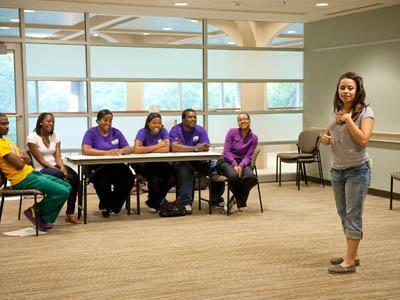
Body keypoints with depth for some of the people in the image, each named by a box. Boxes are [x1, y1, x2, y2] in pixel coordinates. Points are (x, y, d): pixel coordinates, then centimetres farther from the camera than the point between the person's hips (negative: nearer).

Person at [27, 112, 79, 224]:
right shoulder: (32, 137, -5)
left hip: (56, 167, 5)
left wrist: (62, 167, -18)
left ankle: (70, 212, -23)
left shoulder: (55, 136, 13)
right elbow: (40, 160, -11)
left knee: (74, 177, -26)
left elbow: (58, 156, 4)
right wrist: (58, 170, -19)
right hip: (41, 170, -5)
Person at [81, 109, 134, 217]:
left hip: (116, 166, 3)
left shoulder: (116, 132, 13)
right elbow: (85, 150, -14)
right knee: (99, 177, -37)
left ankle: (114, 206, -4)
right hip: (97, 167, -3)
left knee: (129, 177, -27)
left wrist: (120, 151, -18)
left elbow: (128, 149, 7)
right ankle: (104, 205, -6)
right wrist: (106, 153, -23)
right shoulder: (91, 132, 2)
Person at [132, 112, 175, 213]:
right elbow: (137, 149, -31)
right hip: (143, 164, -4)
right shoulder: (143, 132, -12)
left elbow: (166, 149, -20)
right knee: (156, 179, -30)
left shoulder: (163, 131, -4)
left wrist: (147, 150, -20)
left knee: (171, 179, -19)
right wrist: (158, 146, -21)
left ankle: (153, 203, 7)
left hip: (159, 164, 4)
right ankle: (154, 202, 3)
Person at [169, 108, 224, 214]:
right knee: (185, 169, -37)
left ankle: (216, 200, 4)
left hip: (198, 161, 4)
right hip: (180, 162, -4)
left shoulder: (201, 130, 3)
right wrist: (195, 148, -32)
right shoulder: (175, 130, -6)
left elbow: (206, 147, -12)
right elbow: (174, 147, -25)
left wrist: (183, 148, -22)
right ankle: (185, 202, -37)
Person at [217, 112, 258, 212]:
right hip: (227, 161, -2)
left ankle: (237, 200, -7)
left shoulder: (253, 138, 3)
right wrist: (235, 165, -20)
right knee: (234, 176, -37)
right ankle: (240, 200, -7)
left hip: (242, 163, 2)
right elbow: (226, 151, -7)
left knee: (252, 177, -32)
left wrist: (241, 166, -23)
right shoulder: (232, 132, -2)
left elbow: (248, 156, -2)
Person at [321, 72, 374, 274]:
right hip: (337, 170, 7)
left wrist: (348, 119, -17)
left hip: (357, 171, -7)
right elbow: (329, 135, 21)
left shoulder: (365, 112, -9)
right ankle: (351, 255, 26)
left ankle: (350, 262, 2)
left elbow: (363, 140, -20)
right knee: (343, 214, 14)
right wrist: (325, 138, -1)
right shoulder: (336, 111, 9)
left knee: (353, 215, -3)